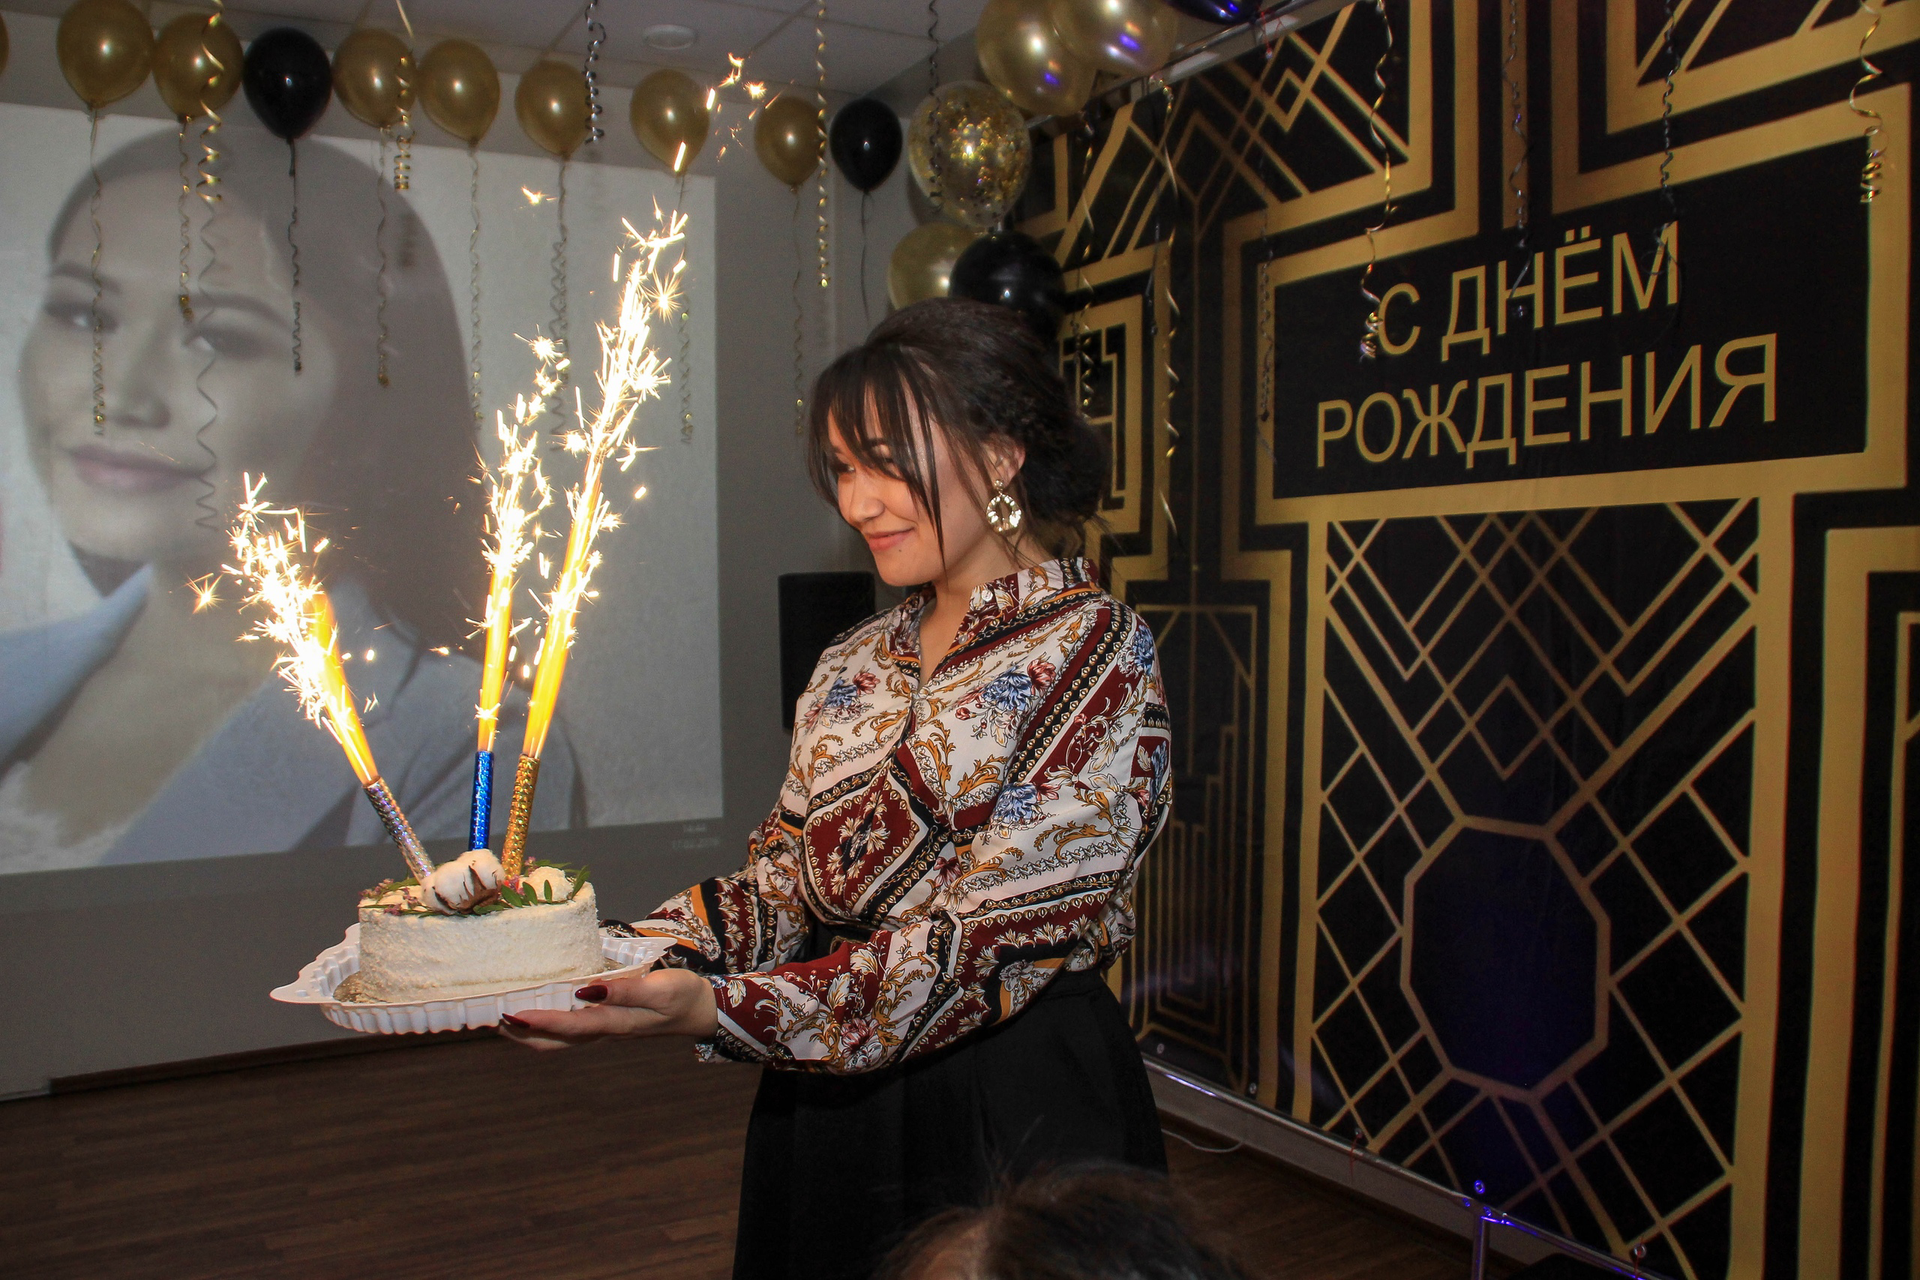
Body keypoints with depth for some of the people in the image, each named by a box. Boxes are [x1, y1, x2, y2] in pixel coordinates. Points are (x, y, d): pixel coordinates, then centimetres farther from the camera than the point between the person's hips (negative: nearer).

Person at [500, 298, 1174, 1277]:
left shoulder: (1096, 654, -15)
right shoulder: (855, 666, 6)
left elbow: (989, 941, -22)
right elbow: (781, 884, 4)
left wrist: (714, 1008, -29)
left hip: (1010, 1111, -5)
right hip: (827, 1103, 6)